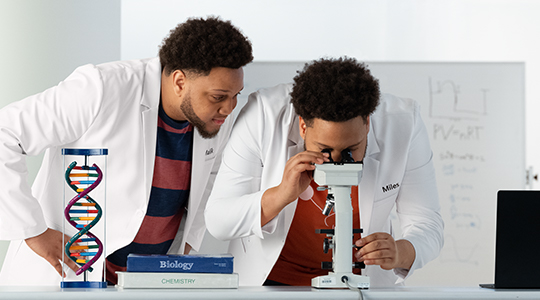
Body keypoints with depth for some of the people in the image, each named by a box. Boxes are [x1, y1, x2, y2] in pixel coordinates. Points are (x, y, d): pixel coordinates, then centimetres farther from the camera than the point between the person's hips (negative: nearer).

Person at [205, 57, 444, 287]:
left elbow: (427, 226, -12)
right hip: (271, 275, -2)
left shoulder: (404, 123, -19)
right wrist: (282, 195, -36)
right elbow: (217, 222, -19)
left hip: (361, 279, 2)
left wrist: (399, 254, -34)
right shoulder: (262, 116, -22)